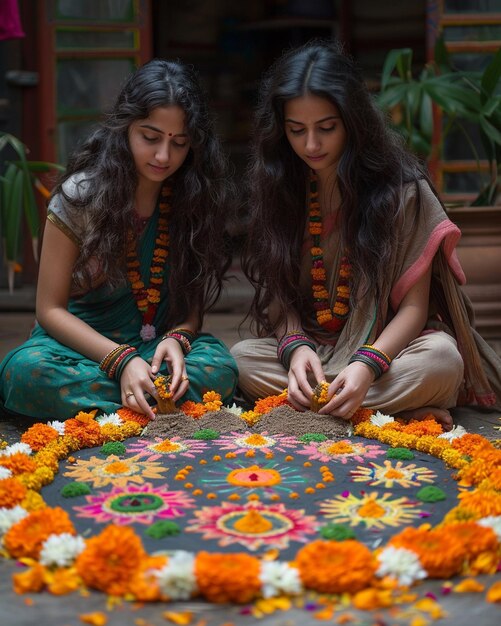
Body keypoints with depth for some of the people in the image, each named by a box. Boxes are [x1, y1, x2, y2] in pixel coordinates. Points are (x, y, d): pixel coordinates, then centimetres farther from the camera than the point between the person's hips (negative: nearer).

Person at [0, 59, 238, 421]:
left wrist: (177, 339, -19)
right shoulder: (80, 194, -10)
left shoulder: (196, 198, -2)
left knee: (219, 368, -31)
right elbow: (50, 309, -9)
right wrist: (122, 360, -22)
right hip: (83, 345, -1)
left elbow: (195, 298, 4)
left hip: (160, 346, 1)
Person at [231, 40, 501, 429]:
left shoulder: (402, 188, -10)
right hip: (312, 349, 5)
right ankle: (402, 412, -24)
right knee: (241, 359, -26)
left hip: (388, 345, -4)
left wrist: (367, 363, -30)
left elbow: (414, 305, -11)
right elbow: (278, 294, 1)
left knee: (440, 359, -35)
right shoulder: (278, 189, 1)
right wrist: (295, 346, -22)